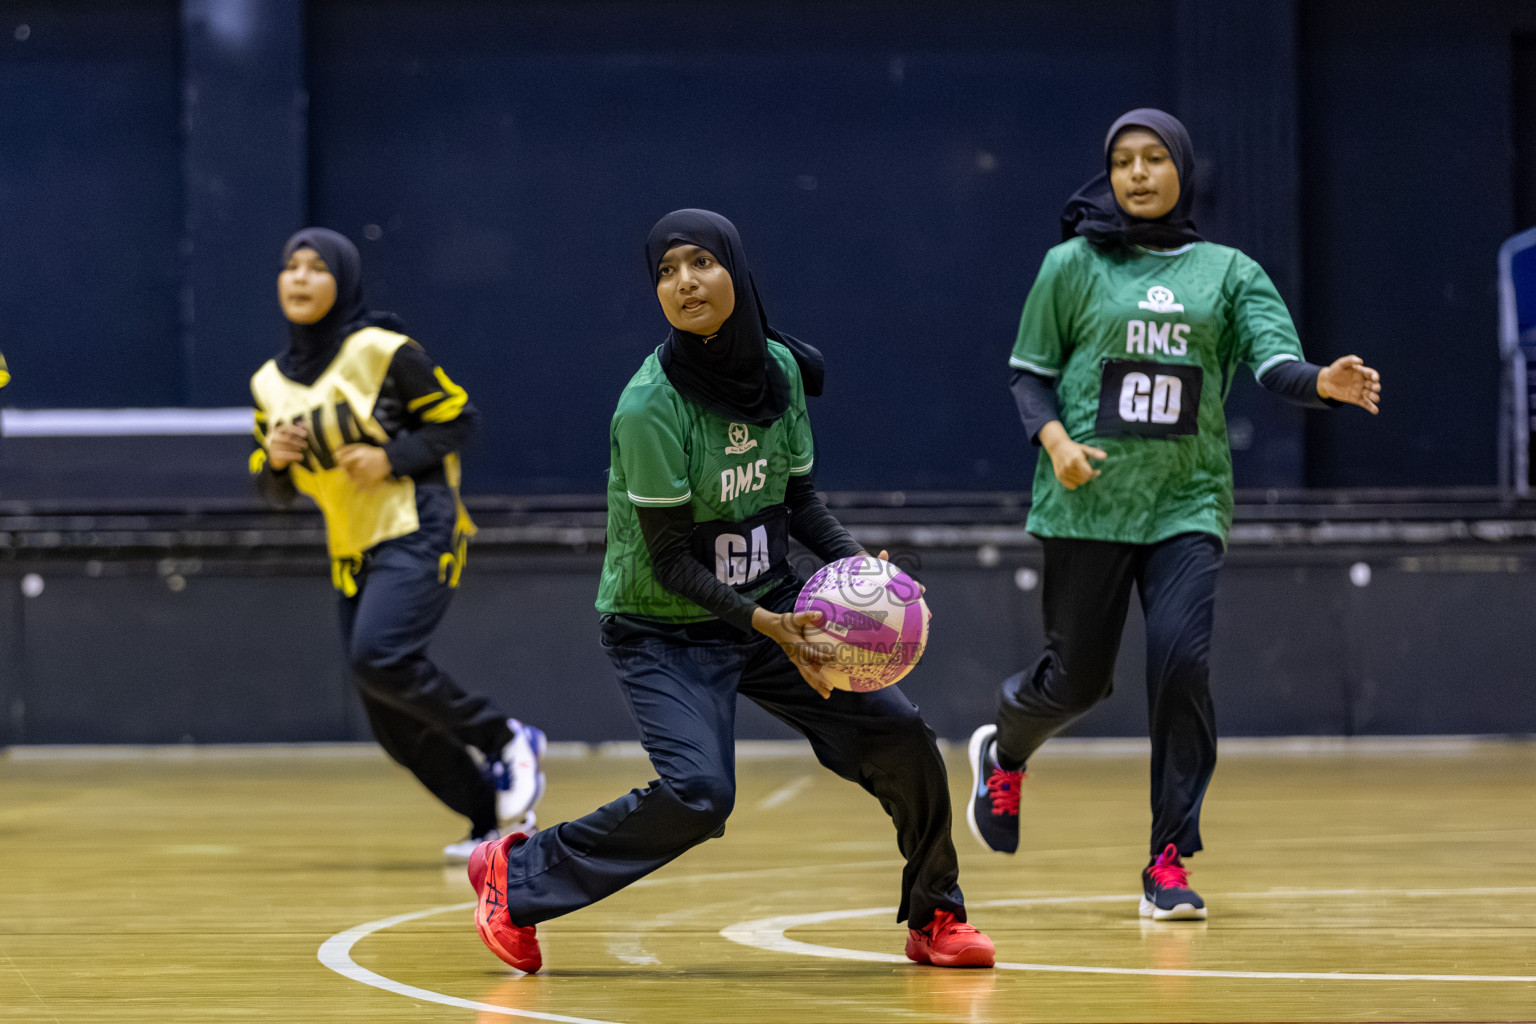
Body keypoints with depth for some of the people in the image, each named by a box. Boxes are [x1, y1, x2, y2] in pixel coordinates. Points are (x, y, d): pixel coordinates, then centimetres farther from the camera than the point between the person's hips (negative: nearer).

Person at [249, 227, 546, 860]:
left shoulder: (381, 350, -8)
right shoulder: (269, 382, 8)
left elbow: (459, 419, -4)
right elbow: (276, 491, 15)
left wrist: (392, 457, -17)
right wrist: (274, 459, -8)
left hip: (418, 533, -7)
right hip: (353, 553, 7)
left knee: (379, 657, -28)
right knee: (393, 724, 3)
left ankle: (505, 741, -8)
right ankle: (496, 819, 20)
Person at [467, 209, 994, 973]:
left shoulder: (780, 369, -3)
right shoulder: (650, 406, -22)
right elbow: (670, 560, -20)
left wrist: (856, 564, -8)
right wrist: (762, 624, -30)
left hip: (769, 605, 6)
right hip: (662, 629, -6)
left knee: (898, 734, -2)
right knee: (698, 793, -25)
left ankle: (934, 917, 20)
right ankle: (517, 877, -7)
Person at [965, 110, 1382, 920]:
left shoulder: (1229, 272, 7)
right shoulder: (1072, 266, 4)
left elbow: (1277, 365, -5)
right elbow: (1029, 373, 7)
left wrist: (1326, 383, -27)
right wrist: (1056, 441, -11)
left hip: (1186, 503, 1)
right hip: (1088, 502, -1)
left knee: (1182, 662, -15)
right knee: (1078, 676, 4)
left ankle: (1169, 862, -6)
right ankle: (1003, 755, 41)